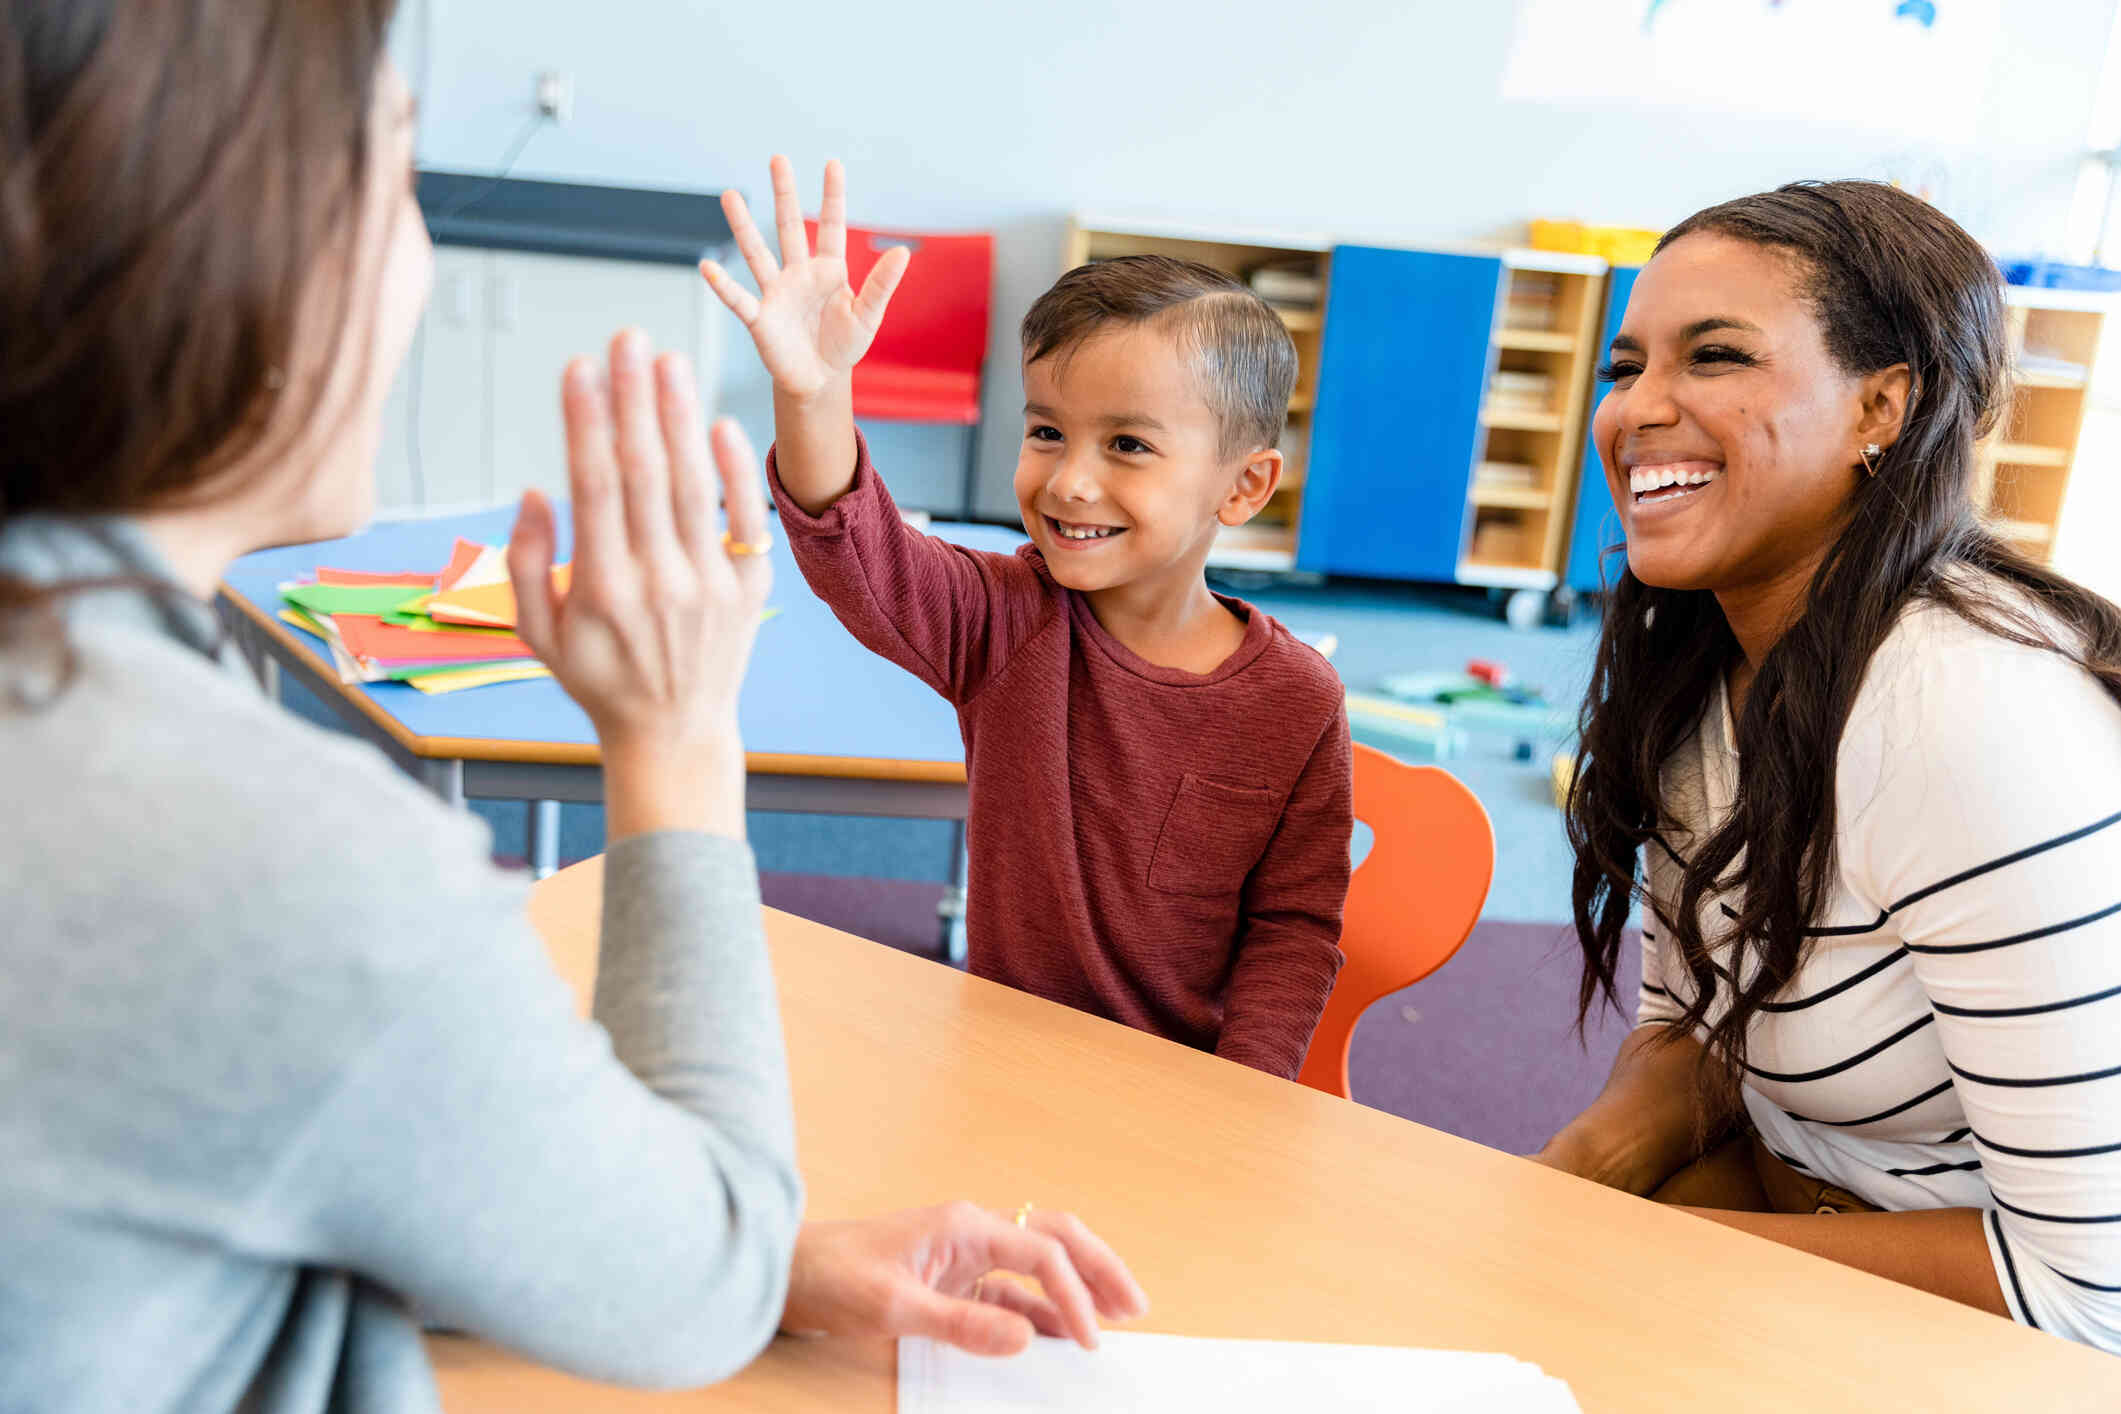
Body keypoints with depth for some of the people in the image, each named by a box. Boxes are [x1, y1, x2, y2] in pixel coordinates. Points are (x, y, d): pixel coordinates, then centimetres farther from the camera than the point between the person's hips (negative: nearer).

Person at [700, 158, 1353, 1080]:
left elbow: (1294, 927, -2)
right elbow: (859, 557, -25)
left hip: (1179, 1081, 0)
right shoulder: (1009, 624, -7)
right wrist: (813, 392, -42)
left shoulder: (1298, 705, -9)